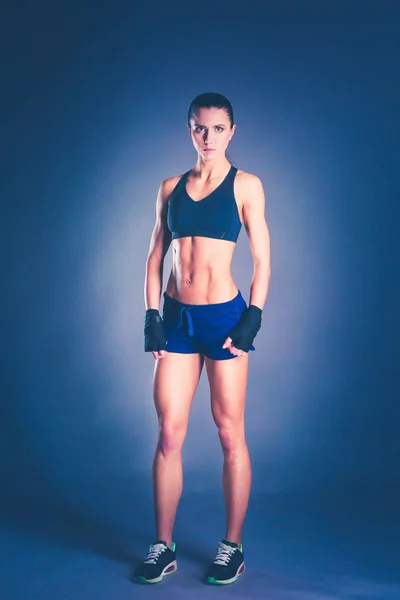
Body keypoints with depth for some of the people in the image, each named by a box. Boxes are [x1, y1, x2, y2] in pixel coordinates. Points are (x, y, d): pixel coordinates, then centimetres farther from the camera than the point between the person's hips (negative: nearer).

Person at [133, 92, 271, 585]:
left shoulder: (245, 185, 1)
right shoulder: (170, 187, 11)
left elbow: (263, 259, -1)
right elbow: (156, 255, 12)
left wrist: (252, 320, -9)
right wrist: (151, 316, 3)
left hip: (223, 315, -3)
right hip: (176, 317, 3)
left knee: (230, 434, 4)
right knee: (169, 434, 4)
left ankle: (232, 547, 17)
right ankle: (163, 547, 16)